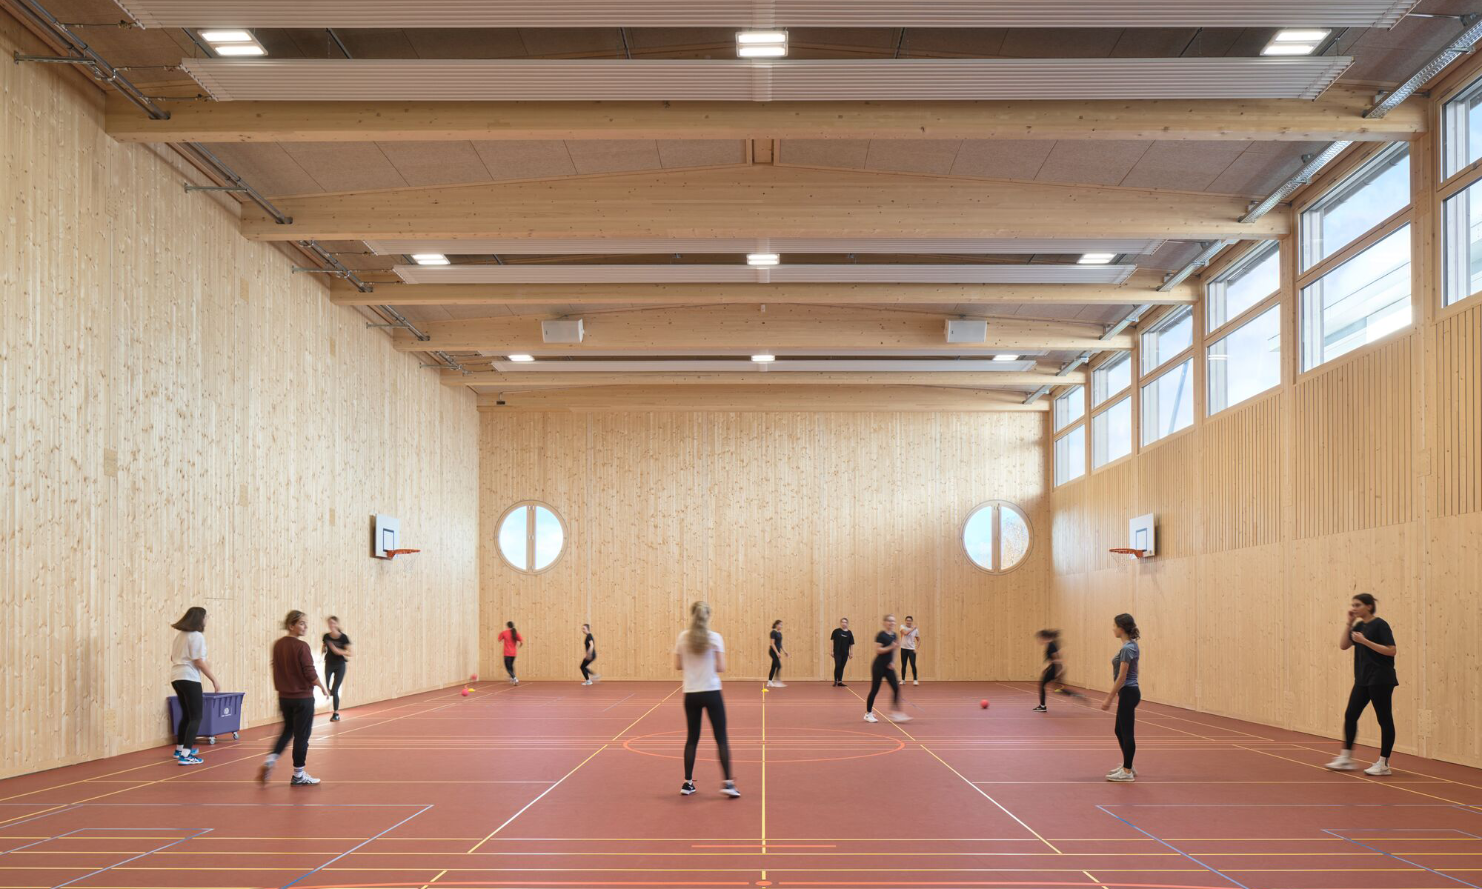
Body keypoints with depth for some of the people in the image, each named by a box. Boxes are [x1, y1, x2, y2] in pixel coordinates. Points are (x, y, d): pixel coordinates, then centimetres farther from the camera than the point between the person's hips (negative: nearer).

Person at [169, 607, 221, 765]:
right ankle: (185, 755, -16)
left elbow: (173, 657, 23)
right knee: (196, 717, -6)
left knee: (186, 715, 24)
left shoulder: (180, 636, 15)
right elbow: (199, 662, -16)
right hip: (189, 679, -9)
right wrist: (214, 680, -10)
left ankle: (180, 749, 35)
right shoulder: (197, 636, -12)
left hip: (176, 678, 9)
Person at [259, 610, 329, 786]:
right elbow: (310, 673, -17)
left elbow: (276, 670, 9)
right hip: (303, 697, -7)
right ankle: (298, 775, 13)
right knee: (302, 735, 5)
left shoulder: (278, 645, 3)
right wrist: (323, 688, -2)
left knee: (287, 730, 23)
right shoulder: (301, 646, -17)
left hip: (284, 697, 7)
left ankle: (270, 760, 6)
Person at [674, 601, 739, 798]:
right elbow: (721, 668, -9)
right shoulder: (715, 638, -8)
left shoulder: (682, 638, -1)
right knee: (721, 738, 2)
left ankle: (687, 783, 14)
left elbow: (678, 666, 4)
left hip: (691, 694, 3)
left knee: (692, 738, 13)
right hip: (711, 693, -3)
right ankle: (728, 782, -5)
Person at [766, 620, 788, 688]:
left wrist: (785, 652, 14)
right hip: (773, 651, -9)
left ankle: (769, 682, 14)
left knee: (774, 667, 9)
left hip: (777, 651, 9)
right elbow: (772, 644, -18)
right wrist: (777, 652, -23)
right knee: (779, 666, -13)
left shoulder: (779, 633, 13)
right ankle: (777, 682, -11)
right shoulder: (773, 632, -13)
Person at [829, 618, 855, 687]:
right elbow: (832, 640, -2)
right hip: (837, 652, -3)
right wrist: (832, 650, -5)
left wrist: (851, 653, 5)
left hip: (845, 653, 3)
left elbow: (851, 644, 7)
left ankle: (840, 682, 16)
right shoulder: (836, 631, -4)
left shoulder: (849, 633, 3)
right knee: (837, 666, -7)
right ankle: (835, 681, 2)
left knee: (841, 667, 9)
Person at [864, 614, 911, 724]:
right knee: (875, 690, 1)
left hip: (888, 666, 7)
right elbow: (878, 650, -21)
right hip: (878, 666, -7)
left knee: (896, 688, -3)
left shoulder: (894, 635, 8)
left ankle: (897, 713, -2)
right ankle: (868, 714, 14)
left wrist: (893, 662, 7)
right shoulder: (881, 635, -14)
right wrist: (891, 647, -26)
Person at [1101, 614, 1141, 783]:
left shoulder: (1127, 648, -20)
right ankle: (1127, 766, 26)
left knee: (1127, 733, -2)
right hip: (1127, 693, 10)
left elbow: (1122, 677, -21)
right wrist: (1111, 694, 23)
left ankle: (1127, 772, 4)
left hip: (1128, 694, -10)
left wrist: (1109, 699, -17)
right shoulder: (1130, 645, 10)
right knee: (1120, 731, 17)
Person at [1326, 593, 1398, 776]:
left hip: (1380, 680, -8)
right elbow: (1343, 645, 6)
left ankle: (1384, 764, 4)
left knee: (1384, 720, 0)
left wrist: (1365, 641, -22)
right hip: (1362, 680, 8)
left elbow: (1391, 650, -17)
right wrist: (1348, 623, 0)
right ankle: (1346, 758, 15)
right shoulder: (1359, 626, 11)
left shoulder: (1380, 625, -11)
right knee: (1350, 715, 7)